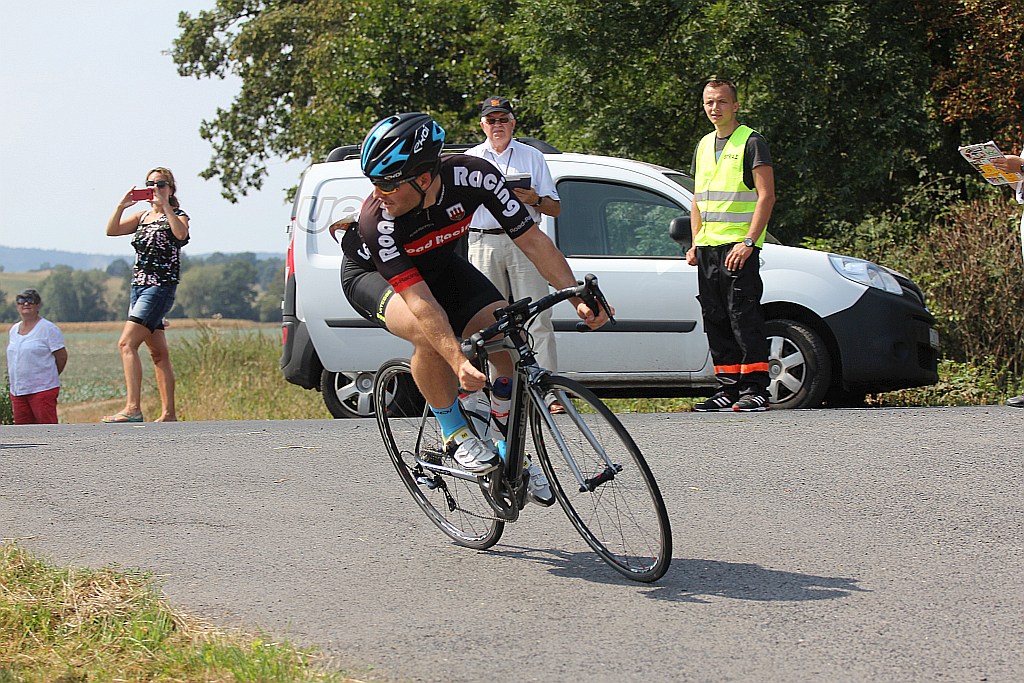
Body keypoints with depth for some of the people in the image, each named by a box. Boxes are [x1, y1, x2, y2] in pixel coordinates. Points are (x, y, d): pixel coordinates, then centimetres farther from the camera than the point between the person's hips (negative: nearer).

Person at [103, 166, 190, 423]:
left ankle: (133, 408, -26)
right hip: (139, 286, 7)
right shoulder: (142, 216, 17)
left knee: (126, 343, -20)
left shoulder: (177, 216, -2)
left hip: (161, 287, -7)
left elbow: (181, 234, -25)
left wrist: (165, 205, -26)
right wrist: (121, 206, -8)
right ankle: (168, 413, 11)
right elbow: (111, 230, 6)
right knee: (159, 354, 9)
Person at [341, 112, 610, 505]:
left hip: (439, 263, 4)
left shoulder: (472, 176, -31)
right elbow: (418, 299, -41)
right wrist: (459, 362, -52)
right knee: (430, 334, -35)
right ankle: (455, 435, -11)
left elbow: (532, 240, -24)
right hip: (372, 274, -4)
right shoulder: (377, 221, -38)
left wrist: (580, 298, -33)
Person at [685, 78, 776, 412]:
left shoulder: (751, 143, -4)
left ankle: (756, 389, -8)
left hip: (738, 248, -7)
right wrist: (695, 243, 14)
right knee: (716, 320, 7)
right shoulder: (703, 146, 19)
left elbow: (766, 196, -10)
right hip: (708, 247, 8)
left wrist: (748, 242, -19)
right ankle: (728, 388, 12)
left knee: (744, 318, -10)